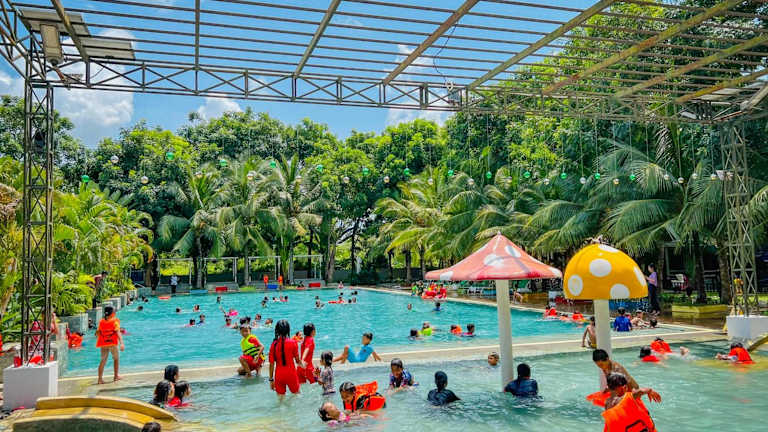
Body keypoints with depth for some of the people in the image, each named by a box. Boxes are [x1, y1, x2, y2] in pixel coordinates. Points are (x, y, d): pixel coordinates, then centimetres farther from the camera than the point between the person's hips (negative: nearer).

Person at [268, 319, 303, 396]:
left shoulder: (274, 344, -4)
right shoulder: (292, 343, -10)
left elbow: (271, 363, -3)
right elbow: (297, 360, -5)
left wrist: (271, 379, 5)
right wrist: (302, 364, 17)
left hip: (279, 375, 2)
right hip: (291, 374, -2)